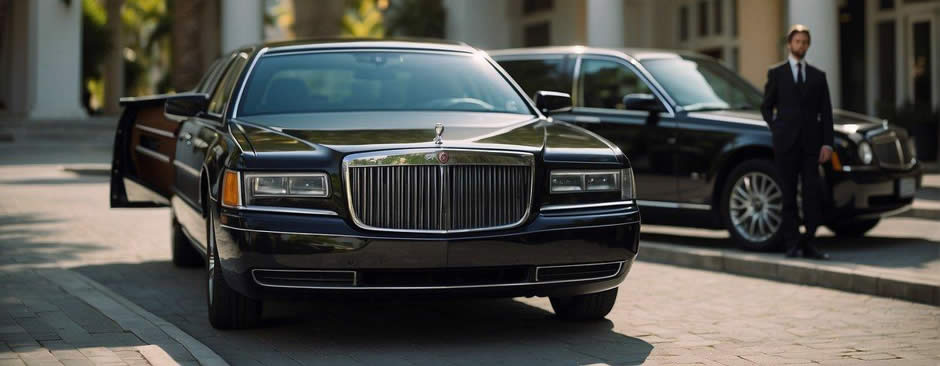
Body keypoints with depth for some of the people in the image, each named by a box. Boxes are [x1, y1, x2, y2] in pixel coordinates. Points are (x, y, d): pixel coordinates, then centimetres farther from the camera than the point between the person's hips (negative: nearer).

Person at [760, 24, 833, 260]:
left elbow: (826, 112, 8)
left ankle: (808, 243, -1)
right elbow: (766, 106, 11)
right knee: (788, 194, 0)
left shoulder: (818, 76, 12)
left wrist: (827, 143, -1)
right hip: (786, 143, -1)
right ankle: (792, 244, 3)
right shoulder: (776, 73, 8)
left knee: (812, 193, -4)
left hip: (811, 143, 1)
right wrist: (776, 130, -1)